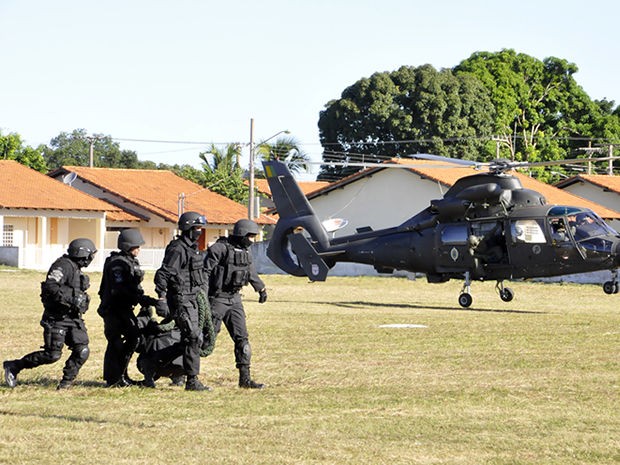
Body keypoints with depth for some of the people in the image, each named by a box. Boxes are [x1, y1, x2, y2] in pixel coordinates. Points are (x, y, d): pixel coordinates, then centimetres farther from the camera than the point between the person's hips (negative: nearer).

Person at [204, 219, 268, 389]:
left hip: (235, 299, 7)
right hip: (217, 298, -7)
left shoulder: (245, 252, 10)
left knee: (242, 338, 2)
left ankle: (245, 378, 4)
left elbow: (251, 271, 29)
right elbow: (204, 271, -18)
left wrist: (261, 289, 41)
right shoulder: (220, 248, -15)